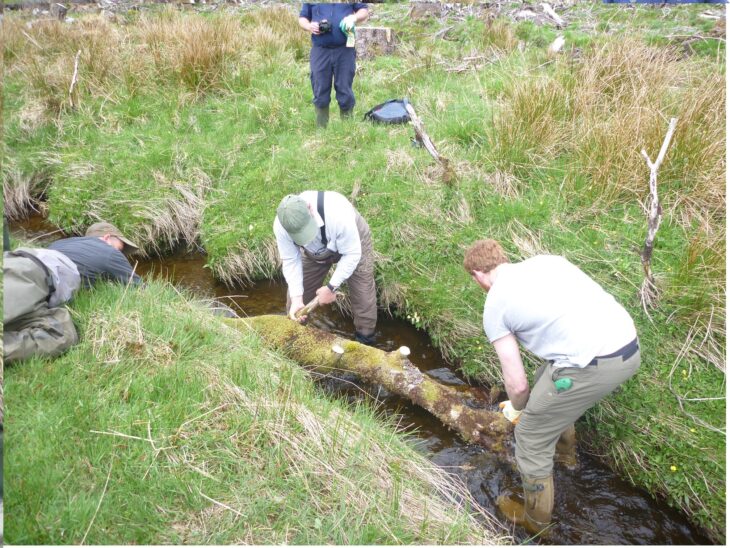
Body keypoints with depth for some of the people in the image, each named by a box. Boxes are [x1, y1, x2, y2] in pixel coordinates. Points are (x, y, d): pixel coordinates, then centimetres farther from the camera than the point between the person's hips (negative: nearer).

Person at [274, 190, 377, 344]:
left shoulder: (338, 214, -45)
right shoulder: (281, 226, -33)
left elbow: (352, 254, -32)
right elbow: (290, 261, -19)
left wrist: (331, 287, -30)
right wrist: (296, 298, -26)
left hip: (352, 242, -3)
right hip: (315, 252, 3)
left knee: (363, 295, -6)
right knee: (296, 296, 4)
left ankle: (365, 342, 17)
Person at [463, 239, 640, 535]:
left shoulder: (494, 305, 1)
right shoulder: (547, 259, 17)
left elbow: (517, 384, 2)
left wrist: (516, 408, 25)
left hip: (592, 365, -8)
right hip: (630, 345, 8)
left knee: (531, 436, 15)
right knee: (547, 382, 34)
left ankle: (535, 519, 34)